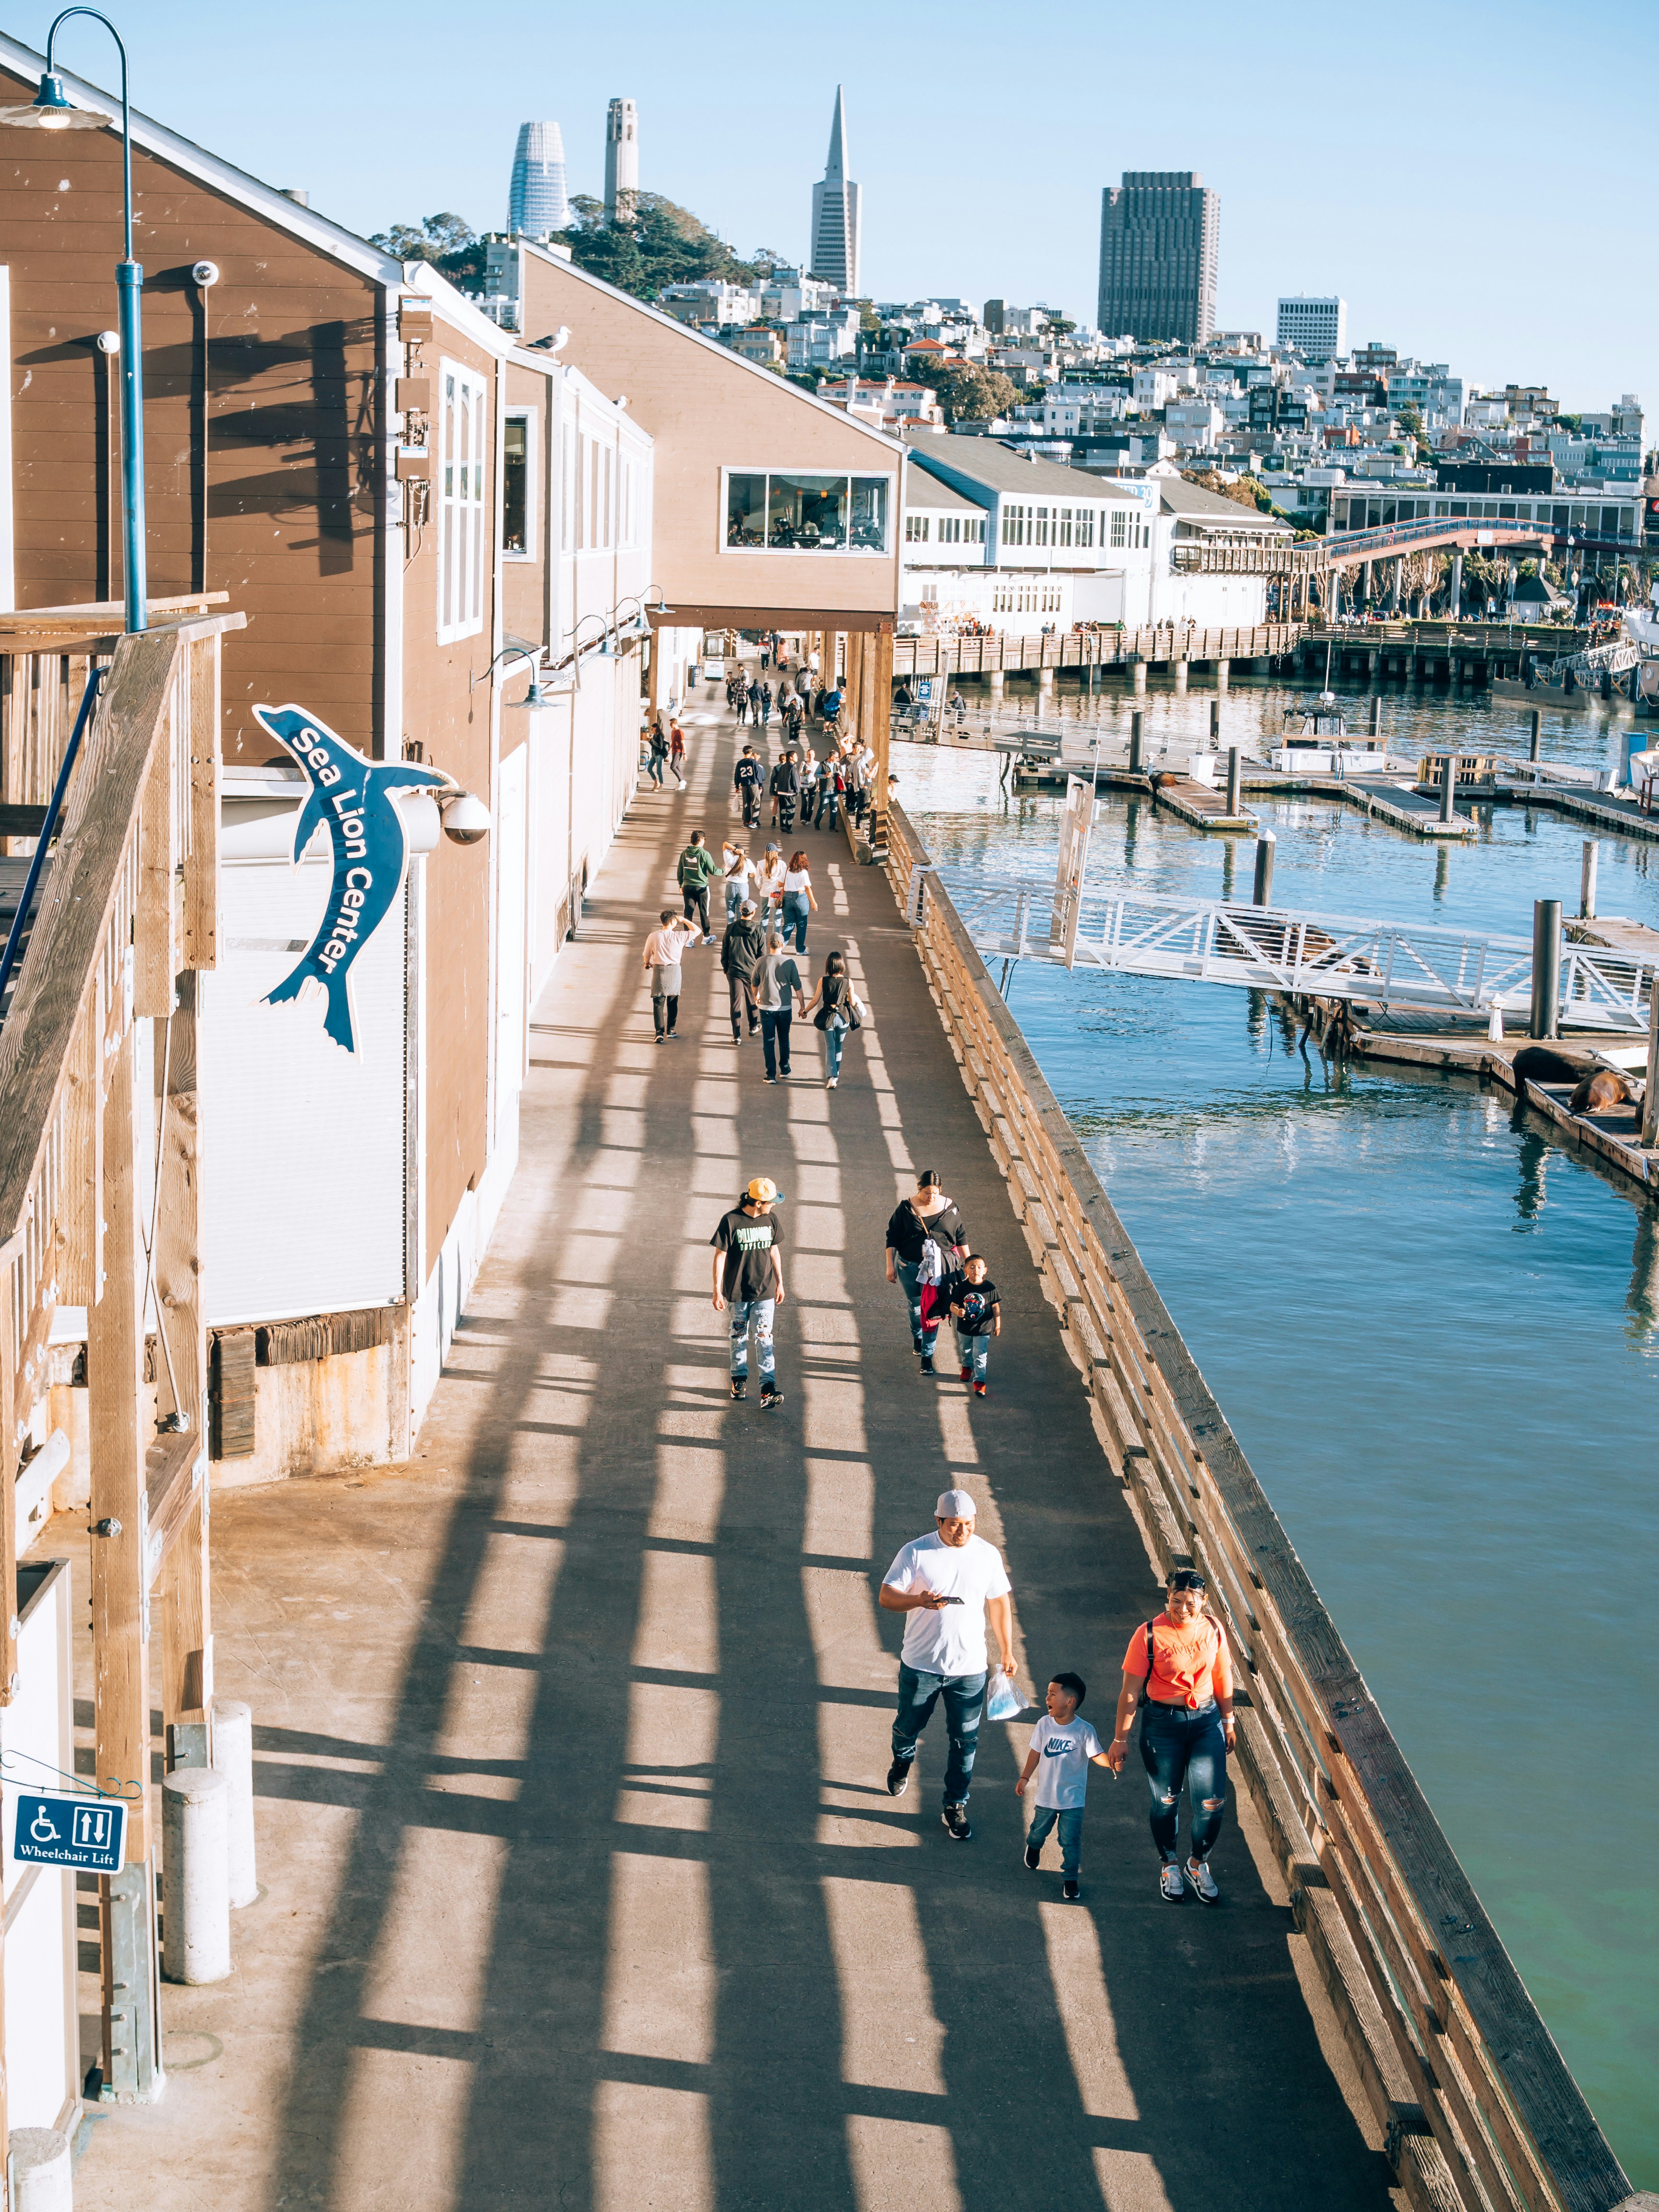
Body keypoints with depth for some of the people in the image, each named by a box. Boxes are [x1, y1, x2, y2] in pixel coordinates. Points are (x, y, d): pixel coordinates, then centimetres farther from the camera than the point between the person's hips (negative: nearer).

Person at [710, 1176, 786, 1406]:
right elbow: (720, 1256, -9)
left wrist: (780, 1283, 17)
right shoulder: (731, 1221, -13)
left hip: (765, 1291, 2)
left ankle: (768, 1389, -13)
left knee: (764, 1337, -6)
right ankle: (739, 1379, 30)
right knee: (739, 1335, 12)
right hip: (738, 1292, -2)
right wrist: (717, 1290, -10)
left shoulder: (770, 1220, 1)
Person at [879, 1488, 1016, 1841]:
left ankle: (955, 1807, 19)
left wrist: (1007, 1653, 11)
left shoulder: (988, 1555, -3)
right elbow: (886, 1597, -11)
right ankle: (902, 1762, 52)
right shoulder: (916, 1553, -10)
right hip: (920, 1665, -1)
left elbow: (1000, 1605, 8)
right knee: (908, 1725, 19)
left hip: (969, 1668, 1)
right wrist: (919, 1600, -30)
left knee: (965, 1741, 4)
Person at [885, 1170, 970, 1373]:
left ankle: (927, 1354, 3)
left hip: (940, 1267, 0)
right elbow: (892, 1238, 0)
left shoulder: (949, 1208, -5)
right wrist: (890, 1265, -2)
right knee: (915, 1306, 16)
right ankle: (917, 1337, 45)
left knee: (932, 1310, -4)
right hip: (910, 1267, 0)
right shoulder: (906, 1208, -8)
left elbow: (961, 1238, 7)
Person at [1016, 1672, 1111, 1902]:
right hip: (1046, 1795, 3)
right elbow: (1036, 1752, 4)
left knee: (1070, 1841, 0)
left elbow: (1097, 1755, -16)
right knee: (1040, 1829, 23)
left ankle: (1070, 1879, 16)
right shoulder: (1045, 1724, -7)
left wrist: (1111, 1761, -37)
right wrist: (1025, 1777, 7)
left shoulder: (1084, 1730, -16)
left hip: (1073, 1799, -3)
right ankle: (1033, 1847, 56)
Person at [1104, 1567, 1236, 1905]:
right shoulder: (1150, 1635, -15)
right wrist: (1121, 1739, -8)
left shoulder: (1213, 1628, -4)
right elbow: (1130, 1690, -10)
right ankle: (1169, 1865, 35)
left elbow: (1223, 1675, 10)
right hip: (1162, 1723, -3)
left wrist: (1228, 1721, 16)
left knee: (1213, 1803, -1)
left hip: (1206, 1719, 3)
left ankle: (1198, 1863, 26)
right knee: (1166, 1801, 10)